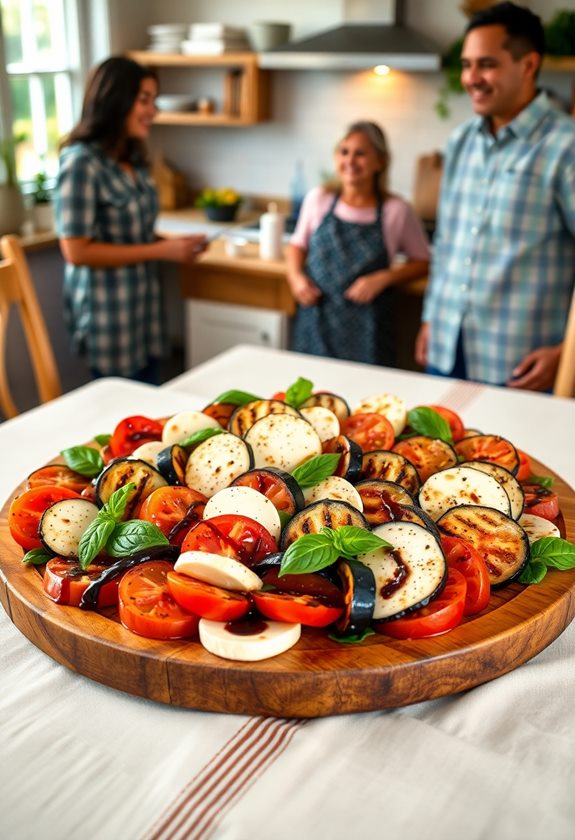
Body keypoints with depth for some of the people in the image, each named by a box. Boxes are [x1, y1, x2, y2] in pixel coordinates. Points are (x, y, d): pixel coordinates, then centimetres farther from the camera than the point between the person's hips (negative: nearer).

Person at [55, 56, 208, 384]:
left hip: (145, 303, 8)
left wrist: (174, 243, -1)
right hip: (109, 312, -7)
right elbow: (76, 251, -20)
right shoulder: (81, 162, -16)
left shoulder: (134, 160, 9)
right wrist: (162, 251, -18)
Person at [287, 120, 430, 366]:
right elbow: (298, 244, 17)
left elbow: (422, 262, 5)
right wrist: (295, 277, -1)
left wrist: (383, 278, -9)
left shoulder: (396, 210, -4)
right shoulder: (318, 199, 3)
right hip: (315, 323, 2)